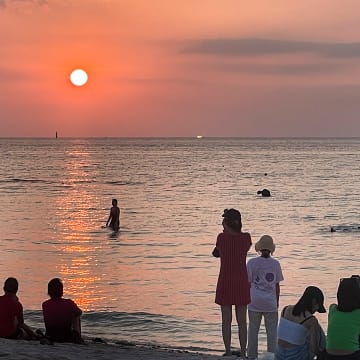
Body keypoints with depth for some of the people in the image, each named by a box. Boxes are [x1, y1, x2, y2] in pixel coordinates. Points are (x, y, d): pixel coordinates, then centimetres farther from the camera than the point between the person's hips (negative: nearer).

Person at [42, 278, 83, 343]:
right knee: (76, 316, 24)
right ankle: (77, 337, 27)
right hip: (68, 338, -2)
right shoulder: (69, 303, -15)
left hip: (50, 337, 3)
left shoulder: (45, 305, -9)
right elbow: (79, 313, 7)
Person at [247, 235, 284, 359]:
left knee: (253, 329, 8)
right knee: (272, 330, 7)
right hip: (270, 302, 0)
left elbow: (248, 283, 0)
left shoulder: (252, 263, -3)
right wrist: (277, 302, 14)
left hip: (254, 302, 0)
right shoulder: (275, 264, 0)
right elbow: (277, 286, 5)